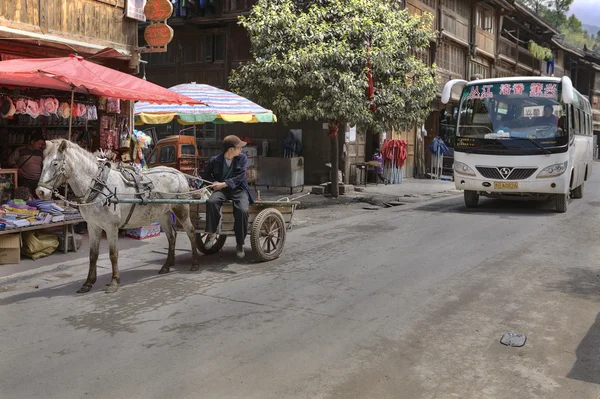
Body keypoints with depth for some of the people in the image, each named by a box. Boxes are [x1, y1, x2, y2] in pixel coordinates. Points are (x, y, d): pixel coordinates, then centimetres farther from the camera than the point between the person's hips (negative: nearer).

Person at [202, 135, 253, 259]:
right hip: (221, 190, 1)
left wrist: (224, 184, -17)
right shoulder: (215, 160, 1)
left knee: (242, 210, -28)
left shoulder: (242, 158, 1)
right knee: (211, 201, -32)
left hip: (238, 189, 0)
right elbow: (205, 174, 15)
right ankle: (212, 233, -16)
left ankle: (240, 244, -11)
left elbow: (240, 176, -7)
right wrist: (214, 182, -6)